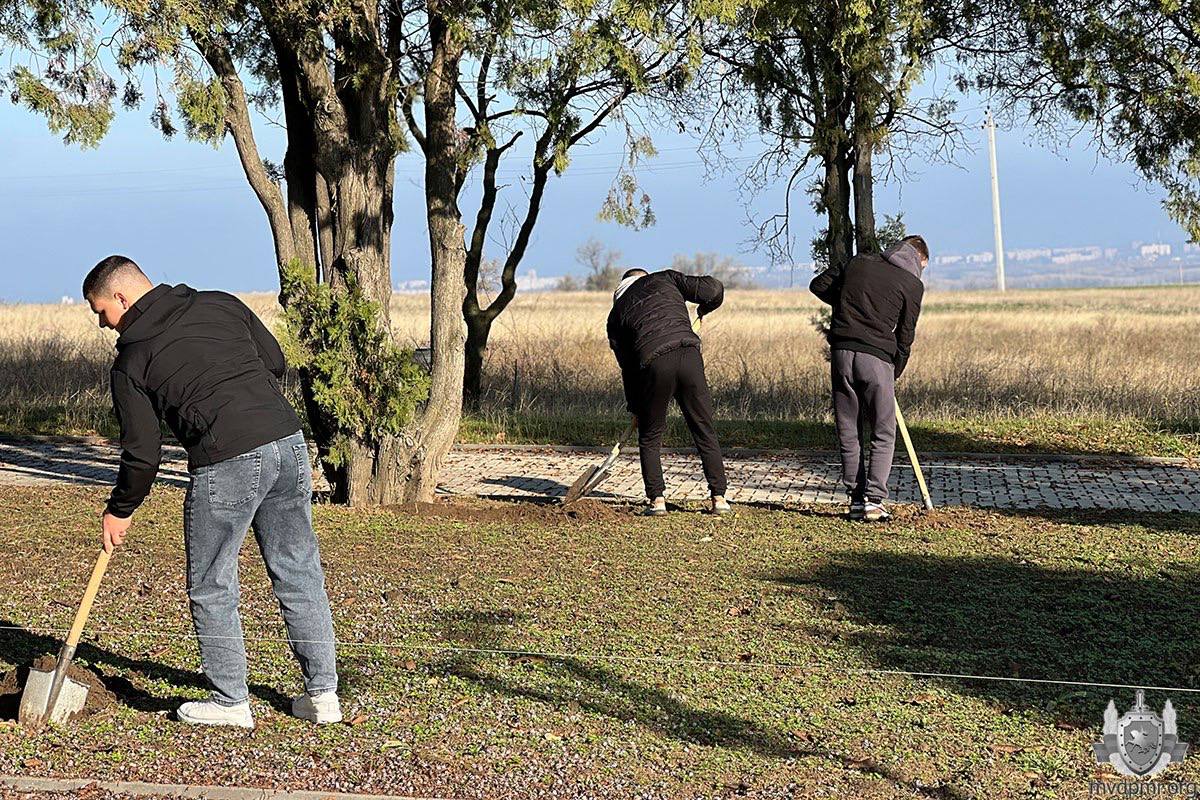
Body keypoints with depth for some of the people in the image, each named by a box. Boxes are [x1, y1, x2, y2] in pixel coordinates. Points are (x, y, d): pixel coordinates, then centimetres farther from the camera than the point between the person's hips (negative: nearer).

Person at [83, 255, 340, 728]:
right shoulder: (221, 305, 13)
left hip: (226, 466, -5)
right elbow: (274, 361, 17)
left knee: (211, 587, 11)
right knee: (299, 573, 14)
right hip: (288, 444, 6)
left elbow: (144, 453, 4)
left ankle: (230, 701, 16)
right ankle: (322, 694, 17)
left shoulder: (131, 360, 2)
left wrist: (120, 511, 19)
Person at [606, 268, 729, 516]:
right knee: (705, 432, 11)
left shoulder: (616, 314, 23)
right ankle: (718, 498, 10)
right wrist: (705, 308, 33)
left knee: (650, 437, 17)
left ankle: (657, 499, 10)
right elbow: (713, 289, 10)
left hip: (654, 363, 0)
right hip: (689, 355, 0)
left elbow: (627, 366, 23)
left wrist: (635, 409, 30)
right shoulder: (665, 279, 21)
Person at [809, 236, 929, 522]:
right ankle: (873, 500, -4)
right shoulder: (913, 284, 2)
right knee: (884, 434, 5)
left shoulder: (859, 262, 12)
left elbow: (818, 285, 17)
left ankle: (856, 499, 11)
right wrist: (896, 373, 17)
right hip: (876, 357, -4)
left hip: (841, 352, 4)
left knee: (848, 432, 10)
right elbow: (905, 336, 5)